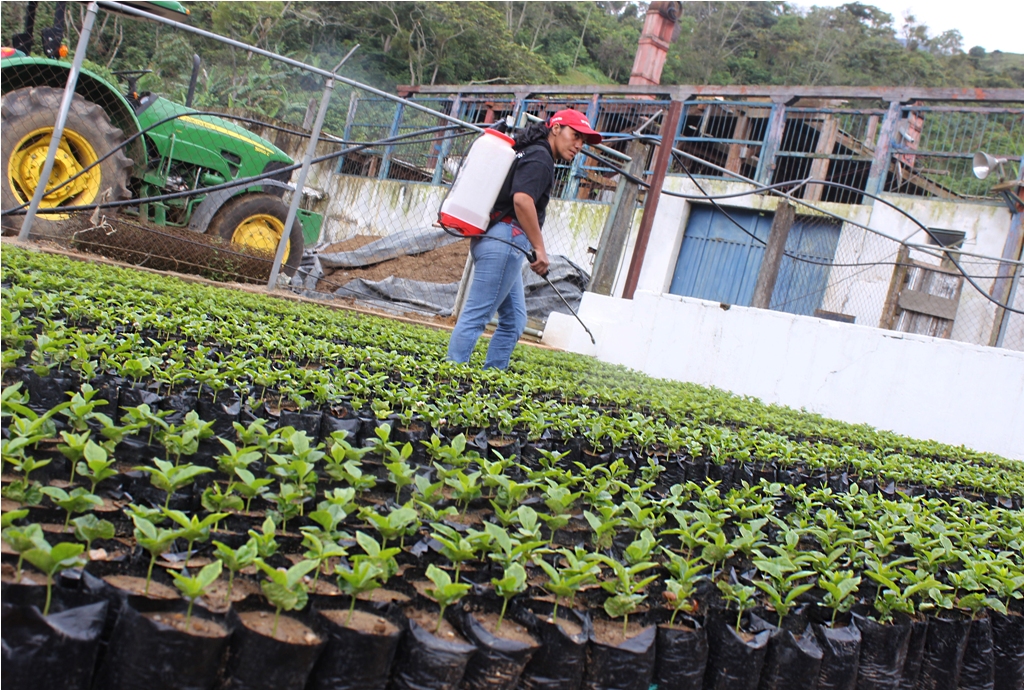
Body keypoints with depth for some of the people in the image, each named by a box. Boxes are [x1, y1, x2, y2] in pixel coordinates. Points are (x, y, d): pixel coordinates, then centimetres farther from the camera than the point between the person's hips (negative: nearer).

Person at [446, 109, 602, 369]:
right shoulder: (540, 157, -8)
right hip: (506, 241, -10)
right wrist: (539, 248, -21)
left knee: (514, 321, 13)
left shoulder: (527, 153, 24)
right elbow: (522, 199, -23)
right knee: (475, 317, -10)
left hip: (498, 240, 11)